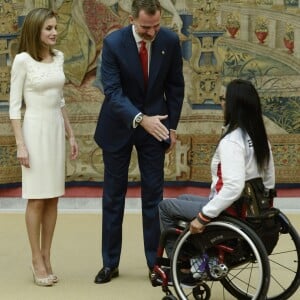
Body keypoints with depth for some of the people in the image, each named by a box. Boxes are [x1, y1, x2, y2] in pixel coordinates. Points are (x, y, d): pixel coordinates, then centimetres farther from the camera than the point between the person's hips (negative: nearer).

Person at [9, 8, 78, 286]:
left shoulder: (58, 57, 8)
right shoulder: (23, 60, -9)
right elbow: (14, 106, -8)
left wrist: (70, 135, 15)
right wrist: (20, 144, -14)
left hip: (56, 130, 6)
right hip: (35, 130, -6)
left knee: (52, 198, 7)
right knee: (37, 198, -1)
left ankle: (47, 257, 15)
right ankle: (37, 260, 9)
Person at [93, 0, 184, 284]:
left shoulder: (170, 40, -10)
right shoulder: (113, 43, -18)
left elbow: (175, 86, 2)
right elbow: (113, 91, -22)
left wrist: (171, 126, 2)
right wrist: (140, 119, -36)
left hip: (154, 123, 1)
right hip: (119, 126, -1)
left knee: (153, 195, 3)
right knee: (113, 196, 6)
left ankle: (155, 262, 12)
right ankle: (110, 263, 17)